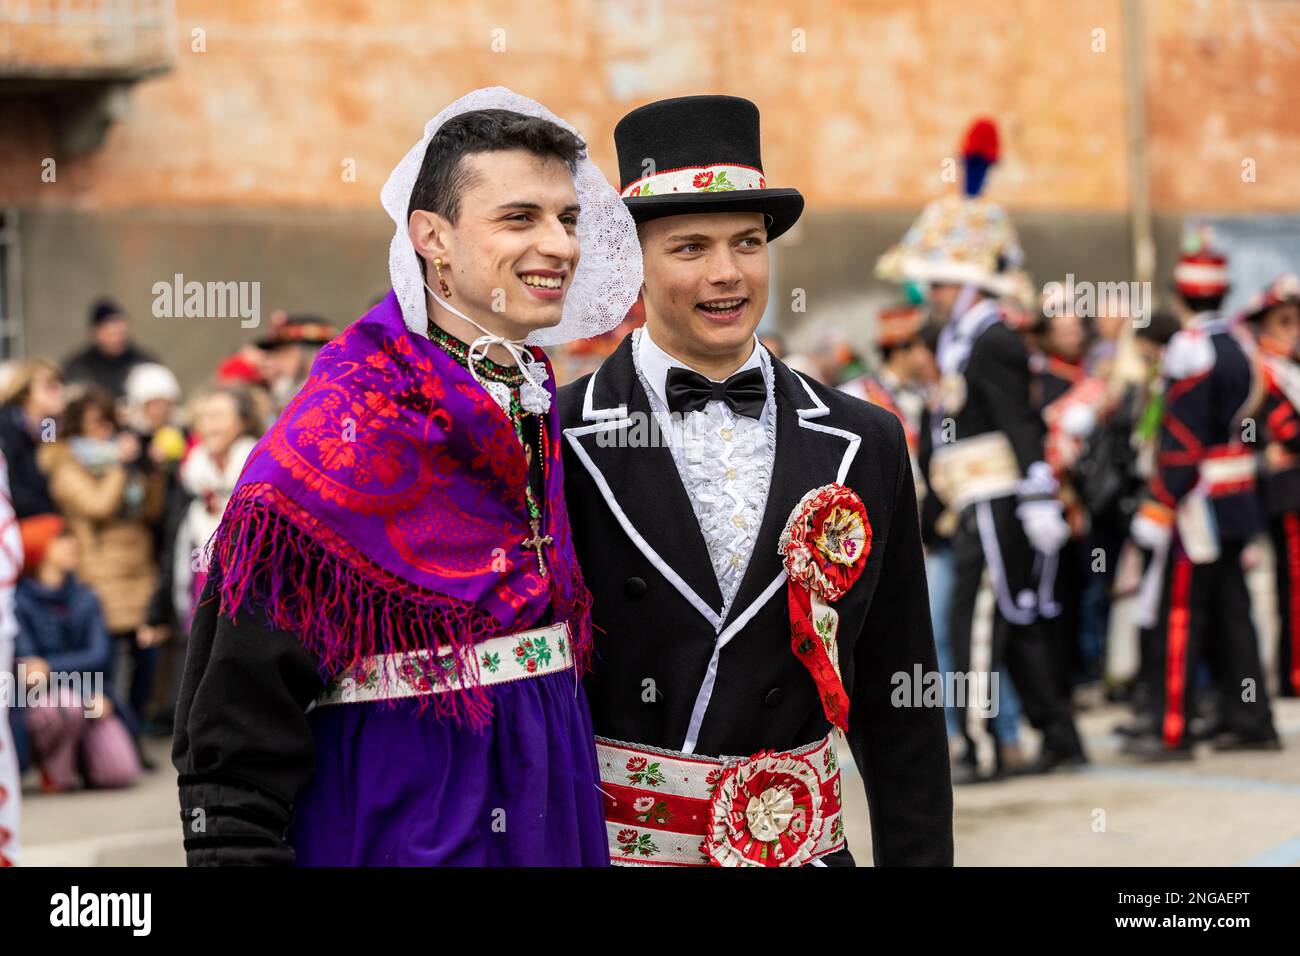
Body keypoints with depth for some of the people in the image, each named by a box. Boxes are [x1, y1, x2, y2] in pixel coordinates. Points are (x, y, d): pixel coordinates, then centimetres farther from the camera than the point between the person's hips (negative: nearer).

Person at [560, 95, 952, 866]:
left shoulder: (865, 446, 2)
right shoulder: (552, 445, -7)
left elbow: (897, 708, 5)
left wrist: (920, 856, -1)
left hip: (799, 846, 3)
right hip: (608, 844, -3)